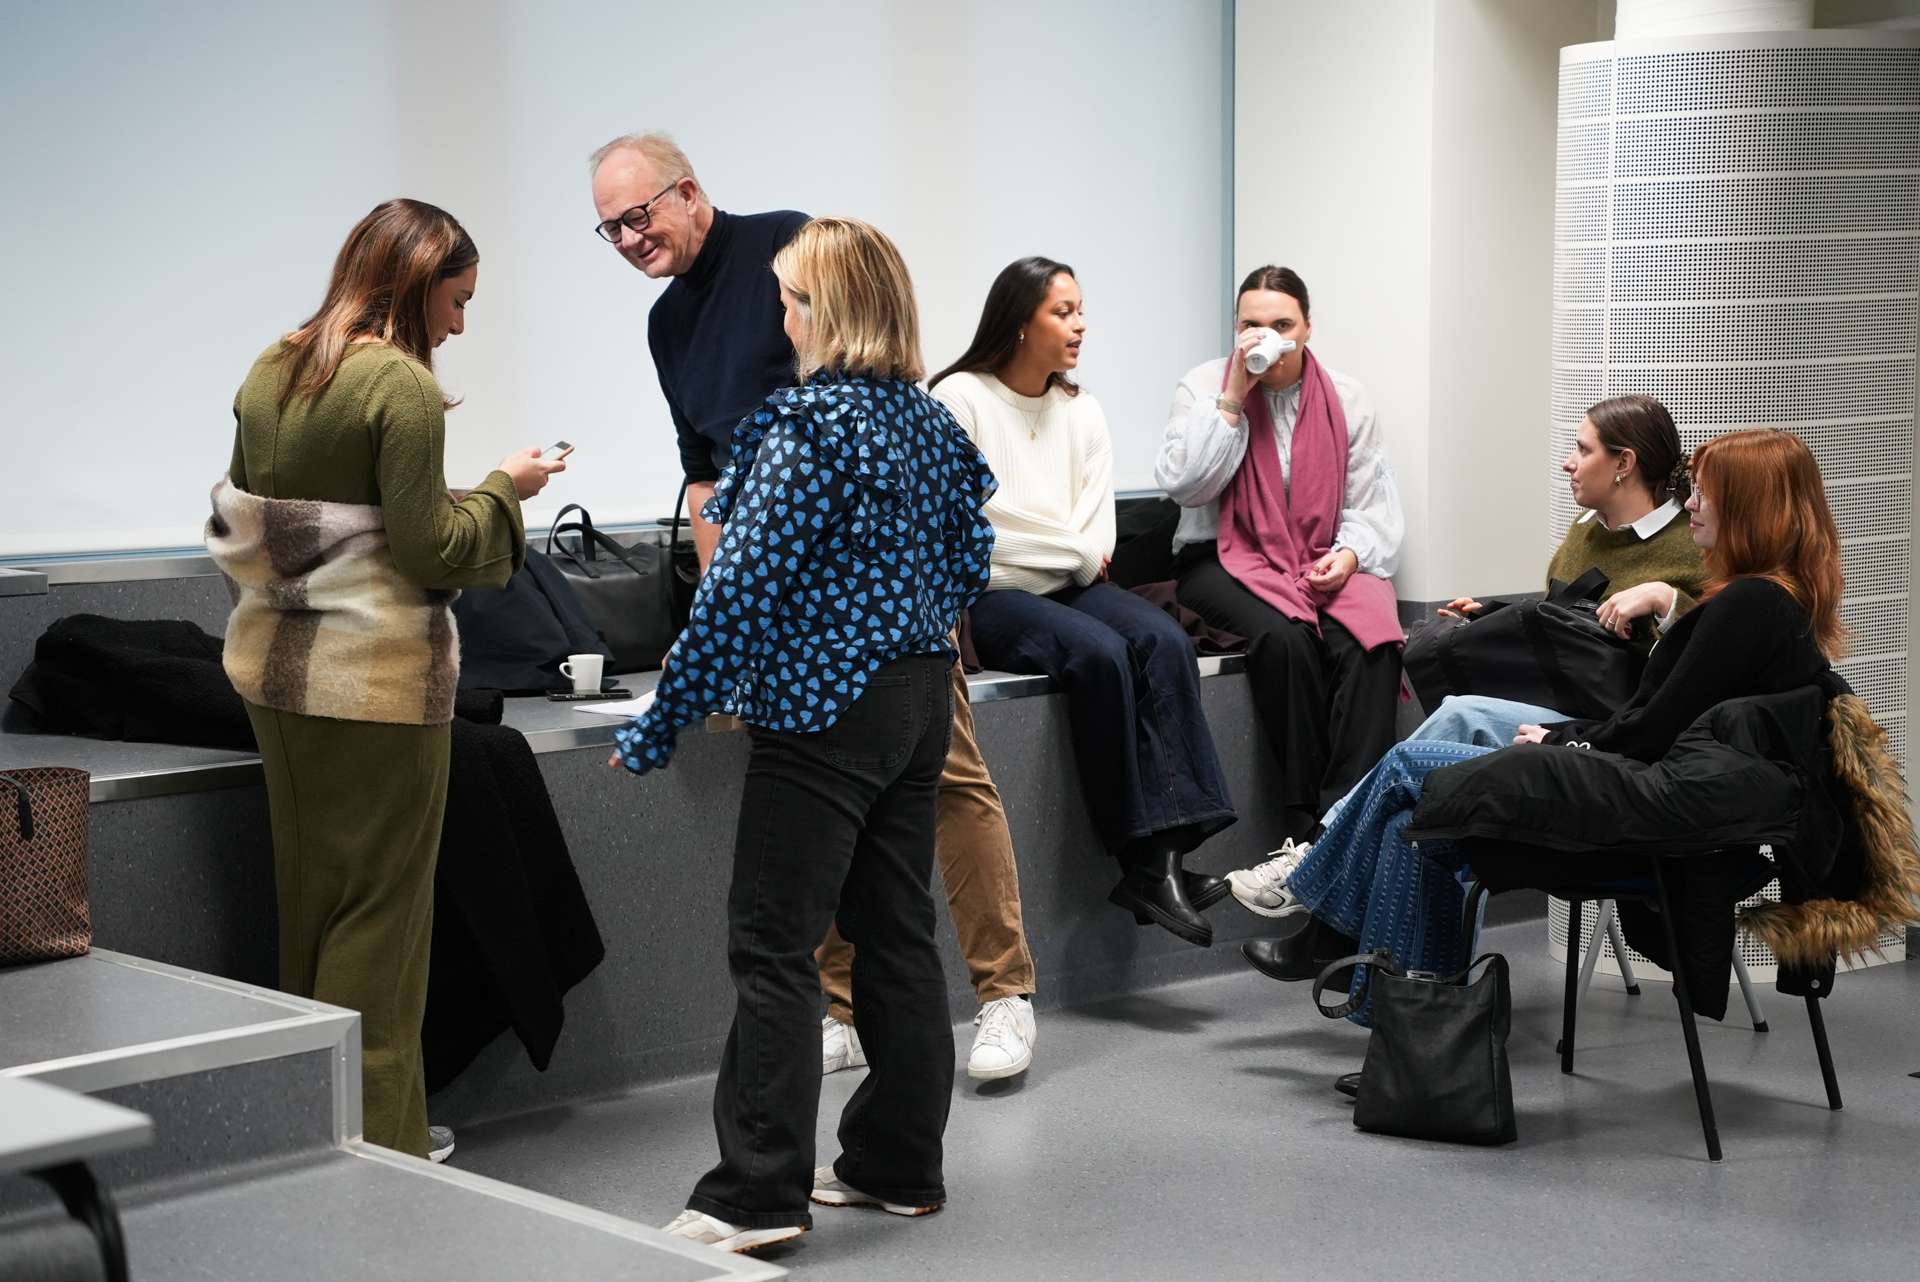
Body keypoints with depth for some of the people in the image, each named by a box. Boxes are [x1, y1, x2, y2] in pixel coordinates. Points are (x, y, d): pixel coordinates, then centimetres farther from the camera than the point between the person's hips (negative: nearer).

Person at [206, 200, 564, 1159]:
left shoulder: (269, 373, 9)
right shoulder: (399, 383, -15)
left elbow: (235, 521, 16)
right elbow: (431, 549, -17)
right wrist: (505, 487, -2)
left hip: (272, 664, 8)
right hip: (375, 675, -8)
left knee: (308, 894, 16)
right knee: (381, 907, 2)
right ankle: (372, 1141, 8)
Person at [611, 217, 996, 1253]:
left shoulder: (809, 422, -15)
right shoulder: (931, 420, 9)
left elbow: (743, 584, -18)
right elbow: (967, 564, 17)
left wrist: (660, 726, -13)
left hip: (824, 712, -9)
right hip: (921, 696, 9)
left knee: (773, 946, -4)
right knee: (896, 931, 13)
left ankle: (757, 1196, -4)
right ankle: (897, 1164, 21)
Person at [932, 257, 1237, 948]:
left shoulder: (1081, 410, 15)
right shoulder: (960, 399, -3)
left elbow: (1099, 533, 9)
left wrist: (1081, 558, -13)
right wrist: (1076, 548, -5)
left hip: (1070, 584, 6)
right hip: (990, 596, -6)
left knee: (1164, 640, -24)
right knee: (1101, 653, -32)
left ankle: (1164, 851, -32)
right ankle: (1145, 858, -27)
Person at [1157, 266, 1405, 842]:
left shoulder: (1347, 400, 9)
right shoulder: (1204, 386, 4)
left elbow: (1374, 505, 9)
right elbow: (1182, 484, -10)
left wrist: (1349, 554, -12)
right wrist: (1234, 396, -12)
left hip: (1325, 562, 2)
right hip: (1226, 558, -2)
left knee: (1373, 636, -31)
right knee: (1284, 633, -35)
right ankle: (1307, 817, -26)